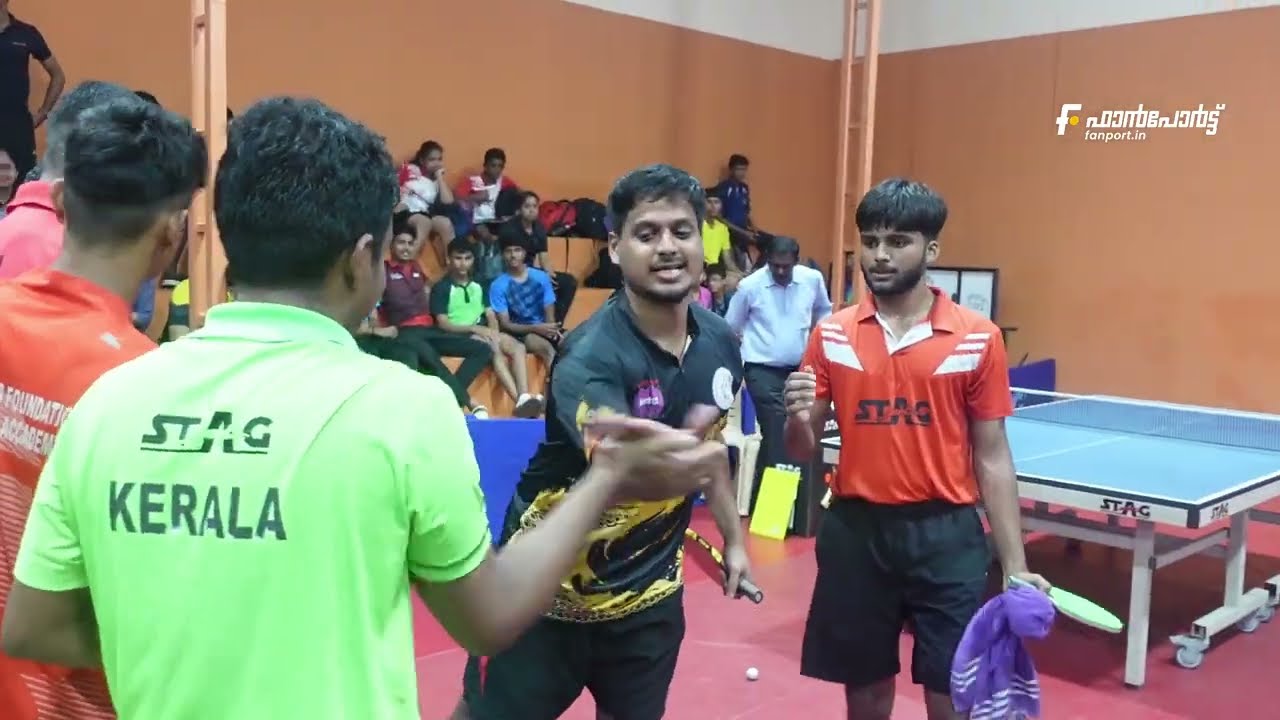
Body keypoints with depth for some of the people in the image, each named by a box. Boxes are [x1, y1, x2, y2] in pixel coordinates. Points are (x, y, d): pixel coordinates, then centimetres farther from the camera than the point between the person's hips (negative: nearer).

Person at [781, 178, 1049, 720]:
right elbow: (801, 451, 7)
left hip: (945, 534, -1)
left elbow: (992, 458, 1)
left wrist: (1015, 566, -2)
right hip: (855, 532, 2)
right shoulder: (831, 335, 2)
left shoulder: (978, 338, -2)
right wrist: (799, 419, -17)